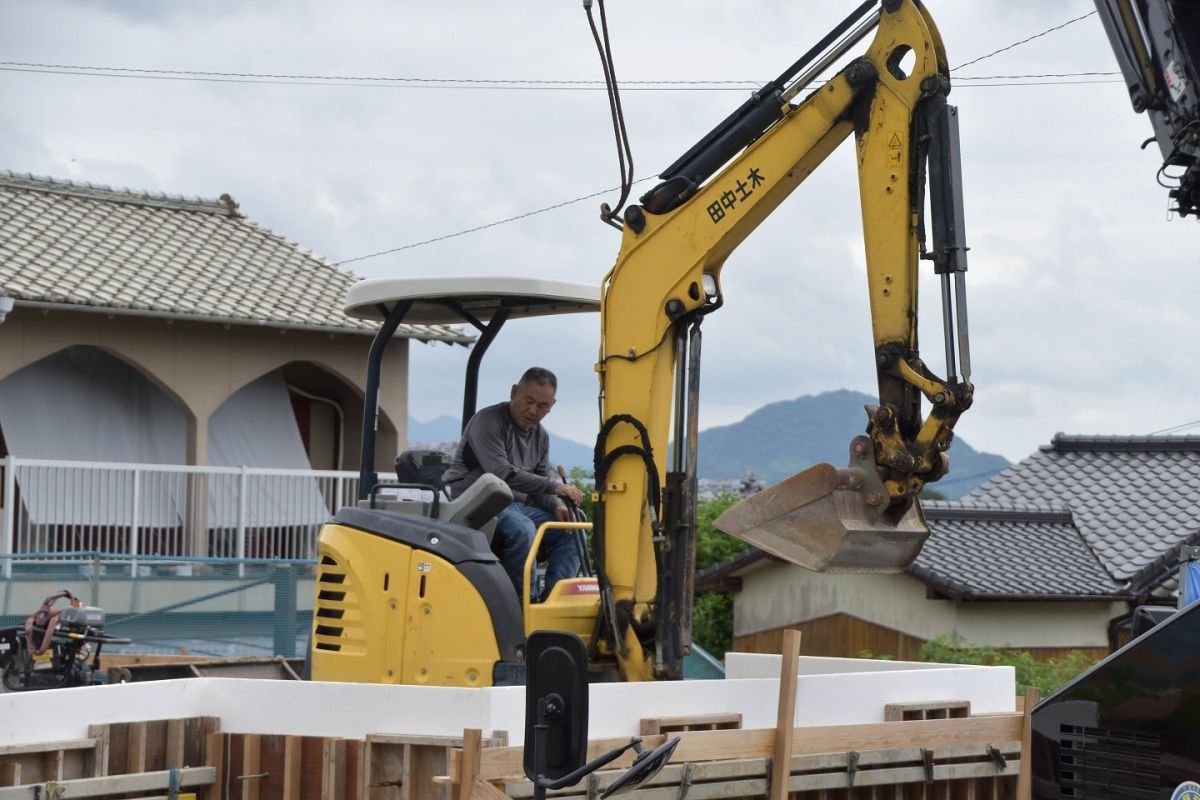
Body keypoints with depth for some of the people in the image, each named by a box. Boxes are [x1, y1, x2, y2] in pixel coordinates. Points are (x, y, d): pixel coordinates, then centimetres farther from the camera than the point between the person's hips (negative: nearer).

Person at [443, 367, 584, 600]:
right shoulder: (487, 422, -12)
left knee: (570, 530, -8)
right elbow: (502, 474, -24)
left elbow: (542, 479, 16)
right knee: (521, 529, -35)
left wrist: (556, 505, -8)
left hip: (516, 506, 8)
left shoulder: (541, 436, 15)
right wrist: (554, 487, -27)